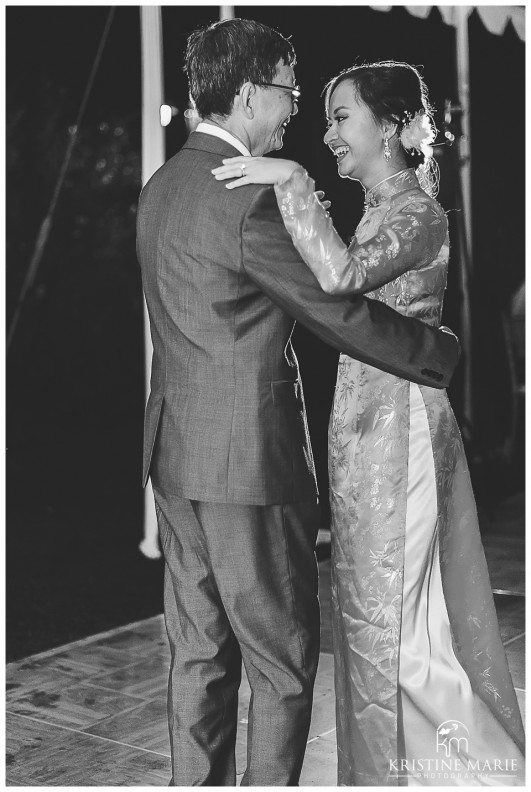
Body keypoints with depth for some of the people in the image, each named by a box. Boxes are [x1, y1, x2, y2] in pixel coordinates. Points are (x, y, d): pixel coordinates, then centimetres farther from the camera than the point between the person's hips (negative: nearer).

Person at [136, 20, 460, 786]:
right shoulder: (250, 198, -17)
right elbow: (342, 313, -15)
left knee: (199, 653, 15)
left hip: (176, 451, 9)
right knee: (284, 661, 5)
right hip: (249, 460, -9)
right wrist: (449, 355, -2)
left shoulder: (163, 185, 10)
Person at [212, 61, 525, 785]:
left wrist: (292, 180, -25)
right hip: (364, 429, 9)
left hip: (395, 431, -9)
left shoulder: (419, 215, -13)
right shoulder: (380, 214, 15)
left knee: (391, 619, 1)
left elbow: (342, 274, -32)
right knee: (372, 614, 16)